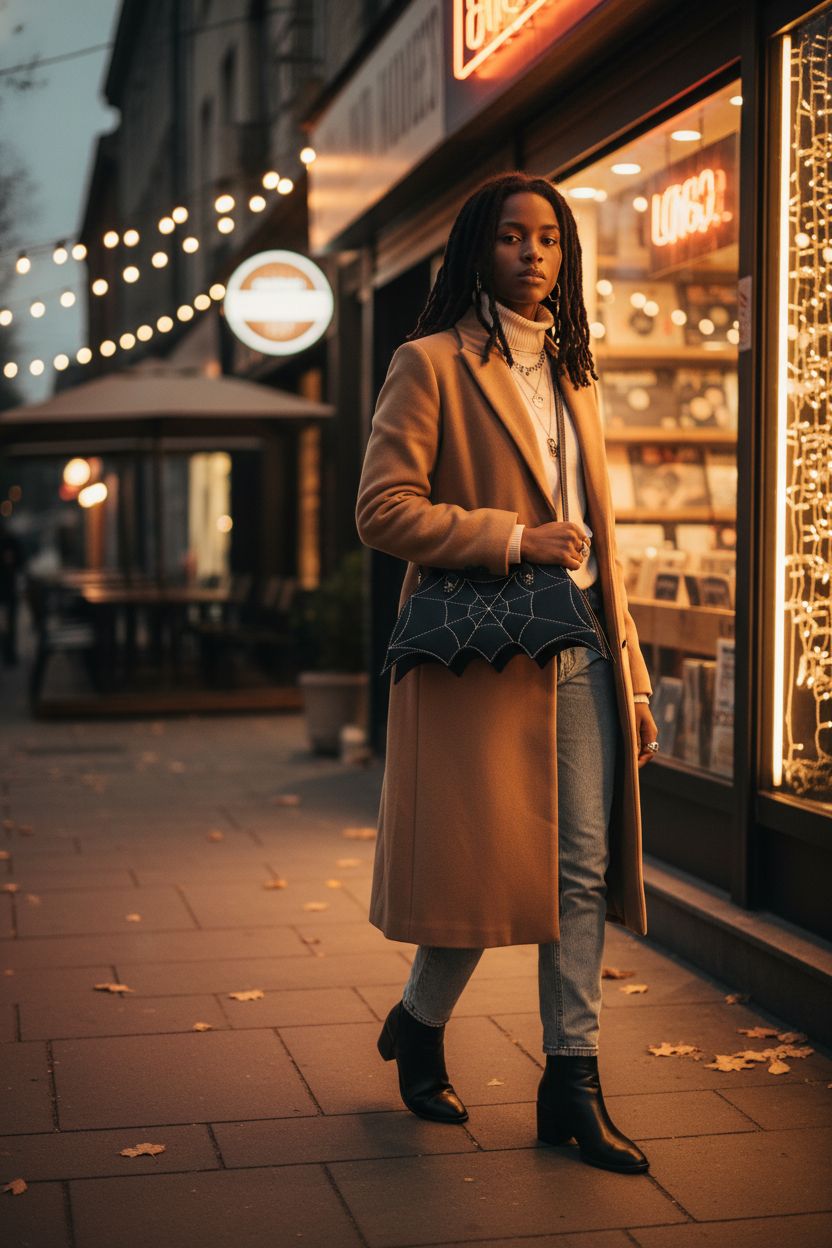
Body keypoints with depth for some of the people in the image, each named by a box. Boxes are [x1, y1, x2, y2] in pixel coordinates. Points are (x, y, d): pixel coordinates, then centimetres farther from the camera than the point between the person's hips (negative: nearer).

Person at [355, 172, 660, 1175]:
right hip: (481, 656, -6)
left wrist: (632, 671, 14)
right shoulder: (431, 365, -2)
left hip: (578, 656, 6)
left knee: (584, 867, 2)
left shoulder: (572, 375, 18)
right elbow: (381, 509, -10)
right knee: (489, 863, 0)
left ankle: (572, 1084, 11)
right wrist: (511, 537, -15)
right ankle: (418, 1025, 27)